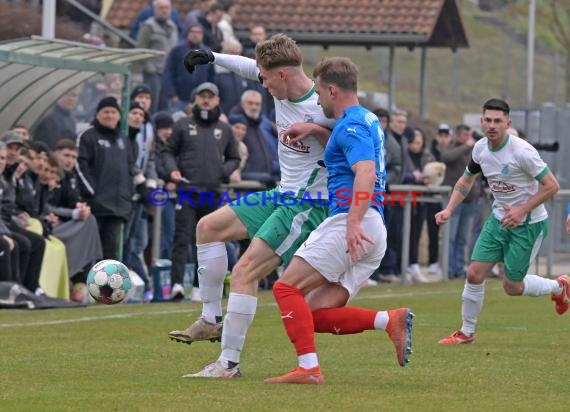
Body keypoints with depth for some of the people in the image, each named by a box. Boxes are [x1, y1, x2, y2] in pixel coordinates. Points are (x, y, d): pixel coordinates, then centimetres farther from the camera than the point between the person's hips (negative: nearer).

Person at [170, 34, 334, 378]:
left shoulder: (324, 107, -22)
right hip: (283, 194, 10)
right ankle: (212, 319, 18)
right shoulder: (283, 86, 1)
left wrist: (315, 131, -30)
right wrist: (213, 58, 19)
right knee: (210, 227, 14)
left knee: (245, 272, -17)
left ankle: (229, 362, -11)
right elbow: (253, 67, 21)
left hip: (308, 203, -10)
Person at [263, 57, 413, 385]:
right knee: (317, 315, 4)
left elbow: (366, 172, -24)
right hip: (374, 234, 10)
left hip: (349, 223, -10)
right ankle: (391, 321, -10)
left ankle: (309, 369, -20)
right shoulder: (370, 121, 22)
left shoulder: (351, 125, -8)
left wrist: (354, 222, -36)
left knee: (287, 287, -10)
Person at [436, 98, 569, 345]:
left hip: (529, 223, -6)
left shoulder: (521, 151, -24)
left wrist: (522, 210, -23)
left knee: (512, 287, 2)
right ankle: (466, 332, 13)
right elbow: (466, 180, 15)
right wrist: (449, 210, 2)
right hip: (499, 219, 6)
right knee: (474, 273, -4)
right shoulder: (480, 148, -3)